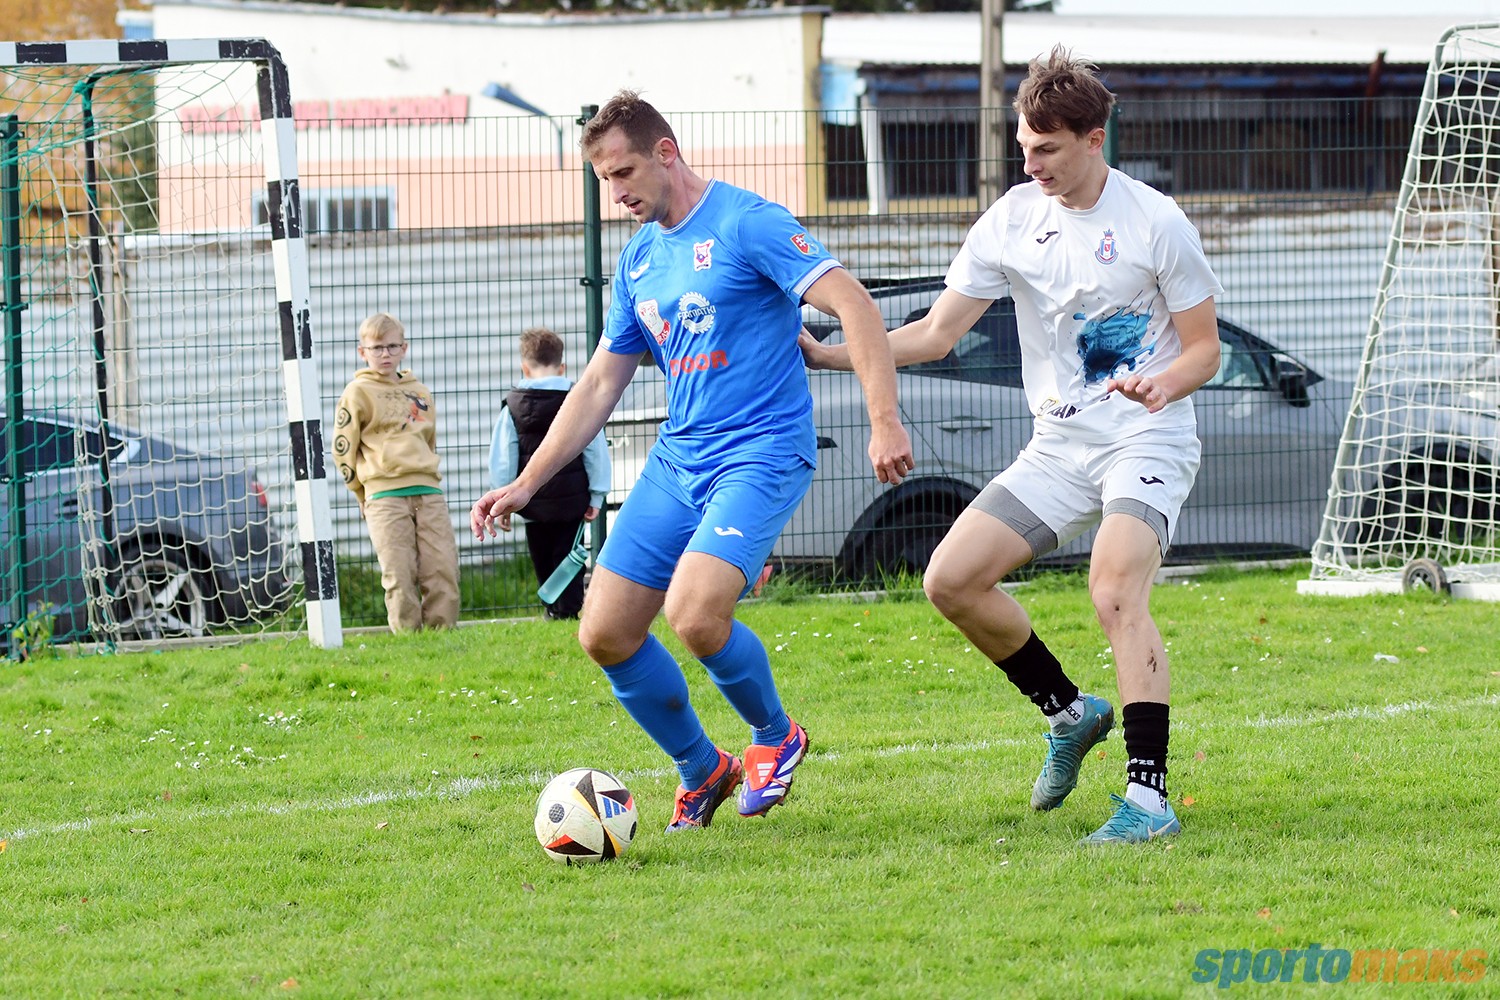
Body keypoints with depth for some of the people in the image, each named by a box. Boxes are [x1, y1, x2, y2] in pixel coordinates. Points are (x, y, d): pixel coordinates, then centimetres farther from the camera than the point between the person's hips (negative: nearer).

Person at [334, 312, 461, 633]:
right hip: (385, 496, -4)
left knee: (444, 568, -4)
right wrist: (366, 495, 6)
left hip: (429, 492, 4)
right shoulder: (358, 392, 5)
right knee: (400, 575, -9)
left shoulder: (420, 392, 20)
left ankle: (442, 632, 2)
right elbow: (343, 450, 3)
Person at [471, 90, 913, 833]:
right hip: (676, 459, 8)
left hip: (760, 452, -8)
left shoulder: (746, 223, -10)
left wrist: (884, 422, -26)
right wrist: (526, 484, 16)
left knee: (694, 614, -27)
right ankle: (701, 772, 20)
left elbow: (853, 305, -16)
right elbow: (599, 385, 21)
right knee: (604, 633, 0)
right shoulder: (639, 259, 14)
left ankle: (775, 737, 2)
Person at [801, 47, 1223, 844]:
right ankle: (1069, 714, 15)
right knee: (951, 579, -6)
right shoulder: (1013, 219, 3)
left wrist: (1163, 384, -26)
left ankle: (1148, 797, -29)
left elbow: (1204, 348, -4)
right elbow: (936, 333, 6)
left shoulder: (1155, 222, -9)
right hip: (1058, 447, 6)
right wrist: (832, 356, -5)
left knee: (1115, 592, -29)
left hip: (1148, 442, -6)